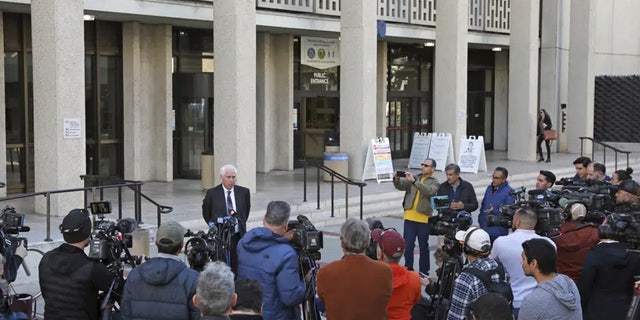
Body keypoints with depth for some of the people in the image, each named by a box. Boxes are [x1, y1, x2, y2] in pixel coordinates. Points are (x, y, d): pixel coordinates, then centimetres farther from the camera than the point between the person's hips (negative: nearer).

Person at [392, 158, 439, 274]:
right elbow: (401, 186, -1)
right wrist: (397, 179, -24)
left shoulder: (434, 182, 2)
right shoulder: (413, 178, 12)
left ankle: (424, 272, 16)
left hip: (424, 219, -2)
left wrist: (414, 181, -29)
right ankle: (408, 269, 13)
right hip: (409, 217, 3)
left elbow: (429, 191, -20)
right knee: (407, 245, 3)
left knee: (423, 246, 7)